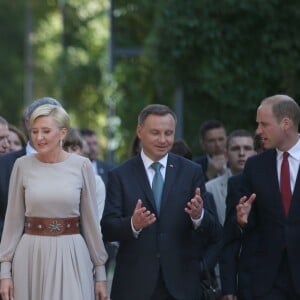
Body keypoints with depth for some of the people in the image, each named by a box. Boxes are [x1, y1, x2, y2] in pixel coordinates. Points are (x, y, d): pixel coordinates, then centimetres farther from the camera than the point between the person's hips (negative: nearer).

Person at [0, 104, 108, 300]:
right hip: (31, 257, 1)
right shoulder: (23, 165, 1)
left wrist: (100, 271, 4)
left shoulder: (82, 165, 0)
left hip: (71, 257, -1)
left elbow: (91, 221, 4)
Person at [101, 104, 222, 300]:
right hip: (135, 284, -1)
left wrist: (199, 215, -22)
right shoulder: (120, 176, 3)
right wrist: (133, 225, -25)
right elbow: (108, 229, -4)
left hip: (182, 283, 1)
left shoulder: (192, 172, 5)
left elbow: (213, 232, 0)